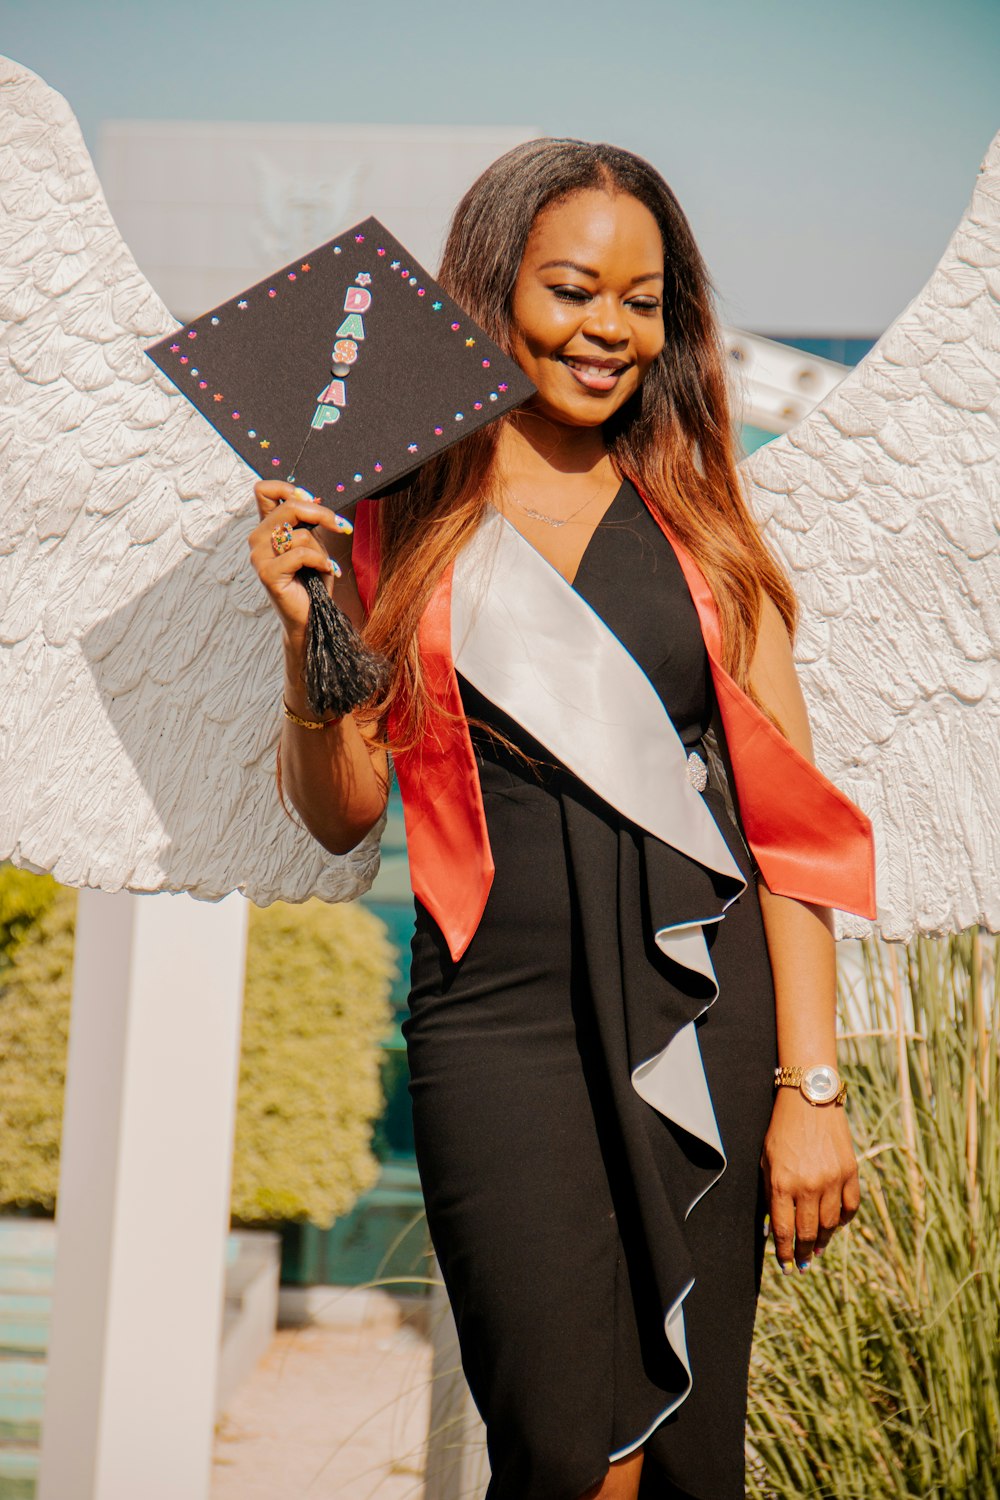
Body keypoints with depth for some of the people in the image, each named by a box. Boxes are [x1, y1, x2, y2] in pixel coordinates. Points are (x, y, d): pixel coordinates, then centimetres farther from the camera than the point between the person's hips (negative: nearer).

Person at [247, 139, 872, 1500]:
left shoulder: (700, 525, 10)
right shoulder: (399, 520, 6)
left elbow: (789, 818, 6)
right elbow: (342, 813, 7)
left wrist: (810, 1083, -2)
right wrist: (308, 633, -10)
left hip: (709, 1012, 2)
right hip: (499, 1016, -2)